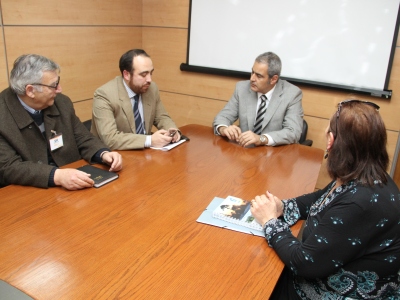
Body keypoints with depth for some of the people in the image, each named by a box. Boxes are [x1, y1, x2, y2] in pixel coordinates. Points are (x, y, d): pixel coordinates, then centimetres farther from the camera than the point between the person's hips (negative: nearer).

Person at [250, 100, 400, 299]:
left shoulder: (361, 204, -34)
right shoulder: (365, 178, -6)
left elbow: (305, 263, -25)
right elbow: (320, 200, 13)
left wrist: (270, 222, -13)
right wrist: (282, 207, -3)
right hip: (328, 270, 7)